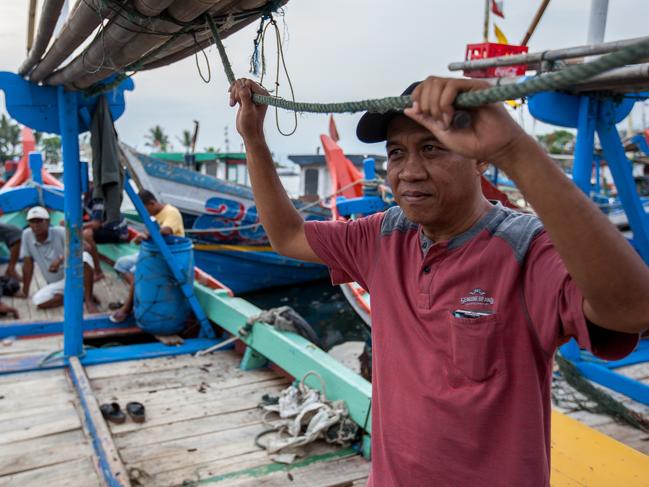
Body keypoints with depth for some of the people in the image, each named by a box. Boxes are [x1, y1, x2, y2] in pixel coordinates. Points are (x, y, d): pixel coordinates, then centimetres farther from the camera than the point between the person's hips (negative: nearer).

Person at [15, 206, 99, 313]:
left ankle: (89, 300, -26)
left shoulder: (61, 232, -12)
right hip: (57, 284, 4)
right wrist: (25, 291, 9)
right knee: (38, 300, -26)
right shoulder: (27, 235, -2)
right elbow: (28, 264, 5)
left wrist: (60, 260, -37)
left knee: (84, 257, -35)